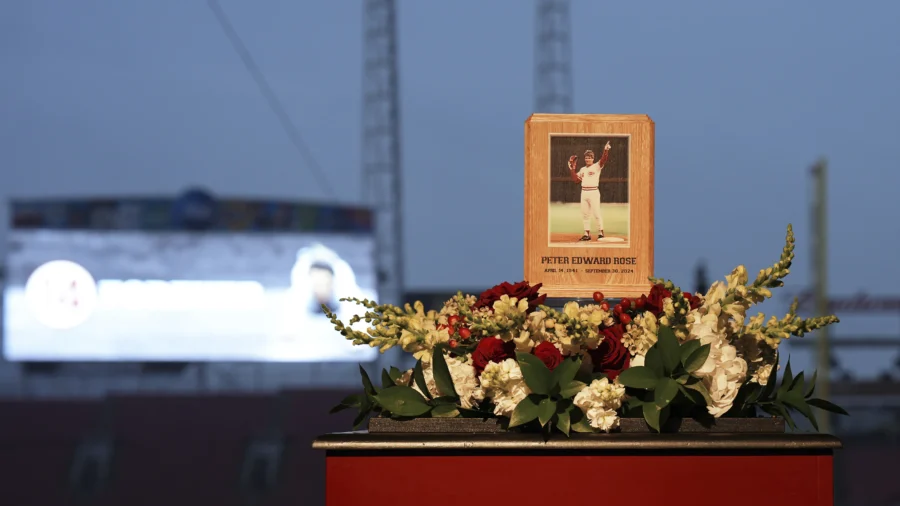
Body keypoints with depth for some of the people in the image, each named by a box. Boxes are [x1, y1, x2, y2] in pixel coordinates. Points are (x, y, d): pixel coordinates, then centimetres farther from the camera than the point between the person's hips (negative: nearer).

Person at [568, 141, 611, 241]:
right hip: (584, 192, 7)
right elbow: (577, 179, 14)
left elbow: (603, 160, -19)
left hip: (593, 192, -7)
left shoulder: (597, 167, -2)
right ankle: (587, 234, 13)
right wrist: (572, 169, 10)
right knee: (585, 214, 8)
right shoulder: (582, 169, 17)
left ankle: (600, 232, -1)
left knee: (596, 213, -8)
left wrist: (606, 150, -35)